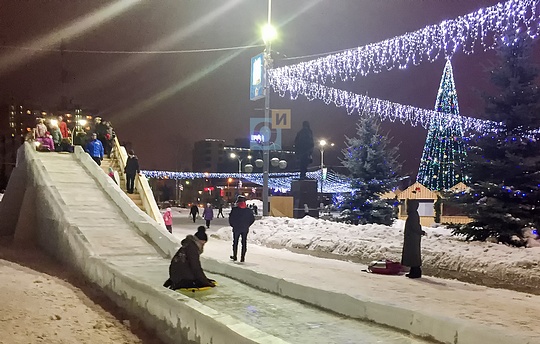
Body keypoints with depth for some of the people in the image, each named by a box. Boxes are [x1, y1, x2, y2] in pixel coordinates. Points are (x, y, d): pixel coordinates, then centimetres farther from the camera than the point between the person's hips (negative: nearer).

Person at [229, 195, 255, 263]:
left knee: (235, 242, 13)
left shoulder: (234, 209, -9)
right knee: (244, 243, 6)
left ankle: (235, 256, 19)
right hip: (245, 229, 2)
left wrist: (232, 225, 7)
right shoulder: (248, 210, 0)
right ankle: (242, 257, 2)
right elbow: (253, 219, 5)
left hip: (236, 229, -2)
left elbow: (231, 218, -8)